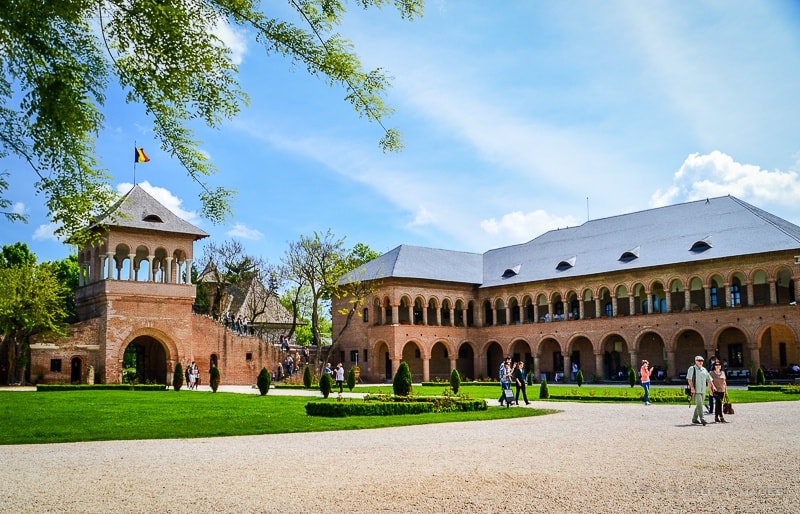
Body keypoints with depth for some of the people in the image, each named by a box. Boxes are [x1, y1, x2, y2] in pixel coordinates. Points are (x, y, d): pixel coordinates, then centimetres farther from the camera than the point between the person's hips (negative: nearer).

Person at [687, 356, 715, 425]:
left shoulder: (704, 369, 17)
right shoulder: (692, 369, -3)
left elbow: (708, 379, 20)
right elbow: (689, 378, -12)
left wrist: (711, 388, 12)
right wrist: (692, 387, -22)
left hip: (703, 391, 7)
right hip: (696, 391, -7)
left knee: (699, 405, 11)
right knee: (699, 405, -14)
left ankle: (694, 419, 22)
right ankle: (702, 420, -18)